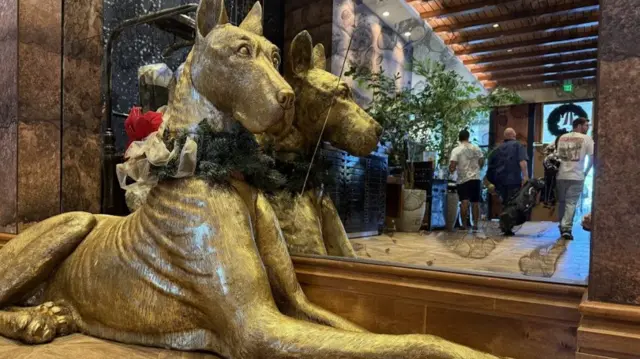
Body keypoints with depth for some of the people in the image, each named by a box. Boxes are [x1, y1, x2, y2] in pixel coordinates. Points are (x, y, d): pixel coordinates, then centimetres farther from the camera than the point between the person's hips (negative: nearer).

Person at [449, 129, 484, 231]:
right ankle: (475, 224, 10)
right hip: (475, 178, 3)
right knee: (476, 202, 8)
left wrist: (451, 170, 7)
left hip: (463, 179, -3)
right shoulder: (476, 148, 6)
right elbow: (482, 162, 8)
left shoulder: (456, 150, -6)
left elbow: (452, 165, -13)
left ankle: (464, 224, -6)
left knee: (464, 202, -4)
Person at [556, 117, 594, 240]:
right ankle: (567, 228, -10)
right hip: (576, 176, -4)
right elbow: (592, 157, -3)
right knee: (571, 203, -3)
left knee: (561, 202, 15)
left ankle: (562, 227, 21)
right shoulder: (586, 139, -1)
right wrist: (586, 172, 9)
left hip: (561, 175, 4)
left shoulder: (562, 137, 11)